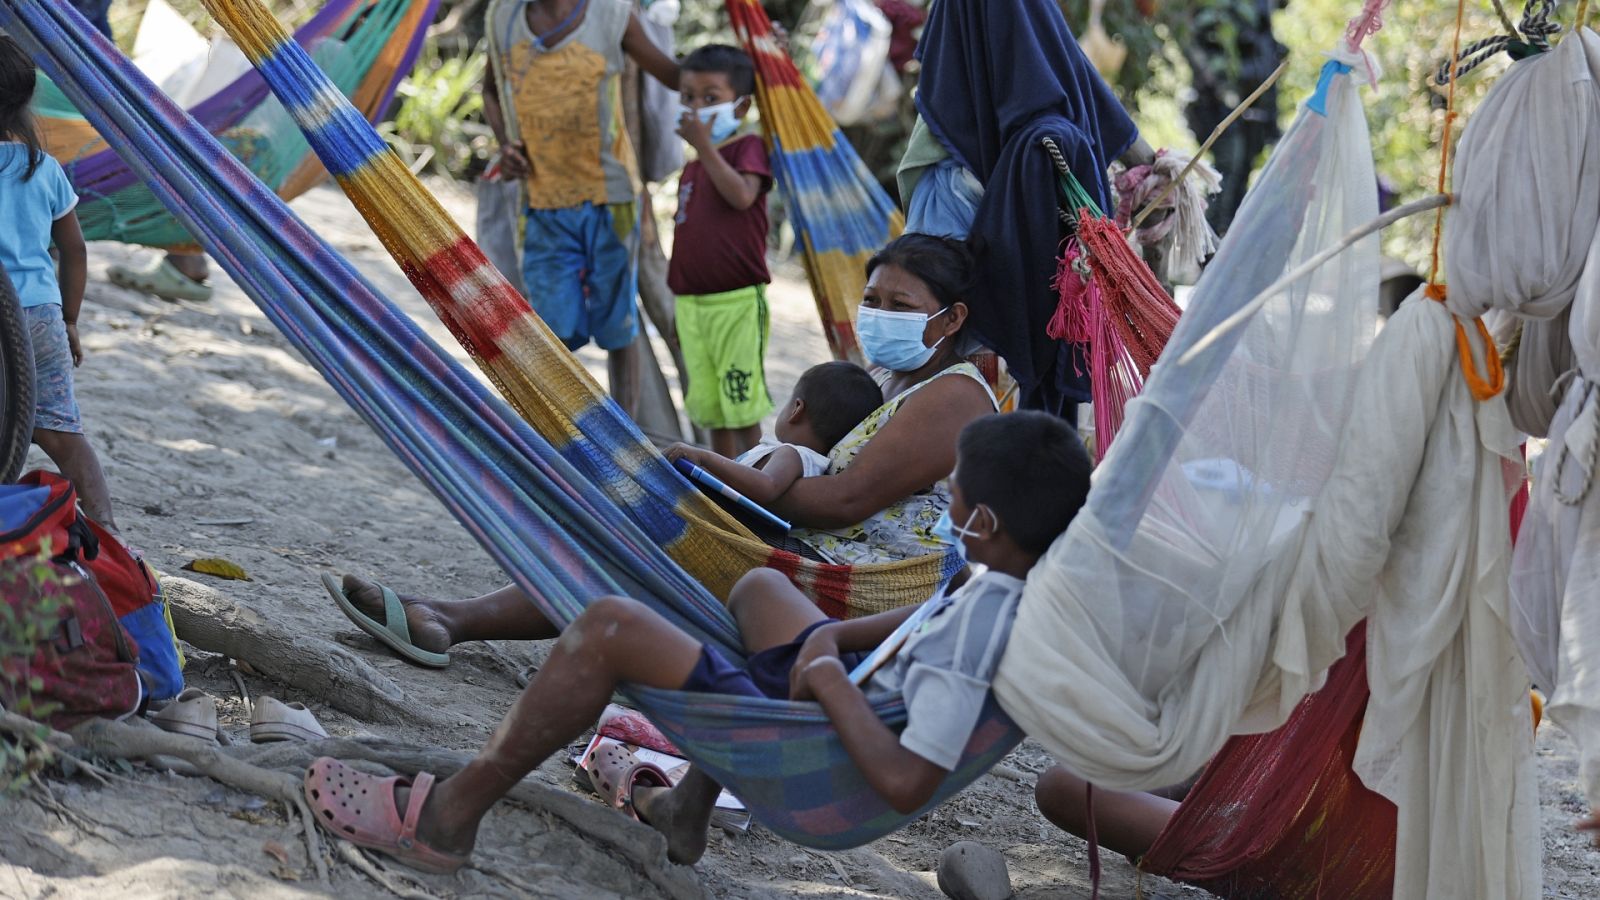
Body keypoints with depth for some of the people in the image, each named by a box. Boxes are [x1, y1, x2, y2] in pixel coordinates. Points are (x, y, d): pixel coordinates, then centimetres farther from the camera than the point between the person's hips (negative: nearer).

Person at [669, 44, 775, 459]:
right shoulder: (692, 168, 15)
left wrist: (705, 146, -22)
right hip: (692, 302, 7)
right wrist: (681, 312, 21)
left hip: (737, 300, -7)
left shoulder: (748, 148, -4)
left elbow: (741, 195, -25)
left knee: (743, 402, -3)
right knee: (711, 406, 12)